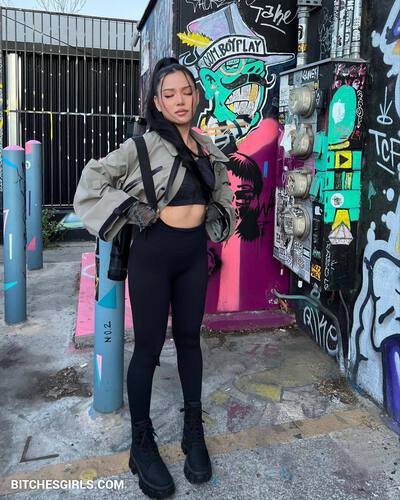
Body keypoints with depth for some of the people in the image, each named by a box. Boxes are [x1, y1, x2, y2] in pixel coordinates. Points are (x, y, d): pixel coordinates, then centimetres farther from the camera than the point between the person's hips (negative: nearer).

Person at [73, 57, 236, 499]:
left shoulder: (207, 147, 7)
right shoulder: (144, 145, -9)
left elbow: (222, 187, 23)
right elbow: (93, 179, -7)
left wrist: (220, 212, 5)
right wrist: (129, 208, -16)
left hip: (194, 253, 5)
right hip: (153, 252, -5)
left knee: (189, 337, 14)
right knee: (149, 345, 3)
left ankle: (194, 431, 31)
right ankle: (142, 444, 21)